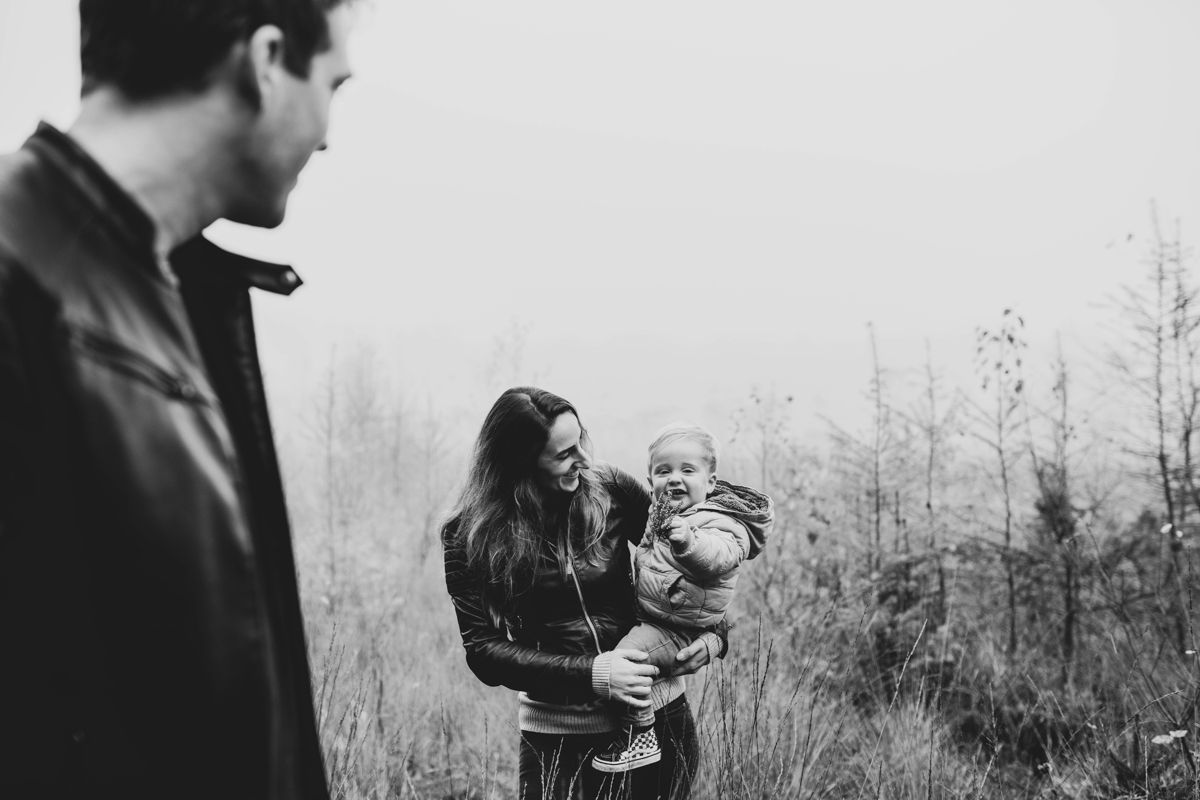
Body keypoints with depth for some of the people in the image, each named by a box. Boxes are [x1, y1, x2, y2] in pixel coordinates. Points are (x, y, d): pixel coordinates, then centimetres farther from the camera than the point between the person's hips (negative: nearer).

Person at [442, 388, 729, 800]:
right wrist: (592, 674, -20)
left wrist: (714, 632, -7)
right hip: (557, 734, -1)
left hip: (659, 716, 2)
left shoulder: (611, 490, -6)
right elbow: (483, 649, -11)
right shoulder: (468, 535, -10)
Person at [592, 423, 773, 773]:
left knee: (625, 659, -26)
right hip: (644, 612, 10)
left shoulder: (721, 523, -19)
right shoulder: (664, 512, 9)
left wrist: (690, 543, -59)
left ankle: (640, 738, -9)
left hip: (674, 630, -10)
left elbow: (718, 555, -43)